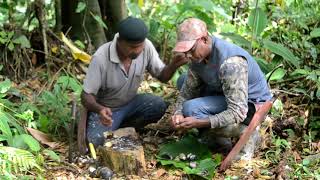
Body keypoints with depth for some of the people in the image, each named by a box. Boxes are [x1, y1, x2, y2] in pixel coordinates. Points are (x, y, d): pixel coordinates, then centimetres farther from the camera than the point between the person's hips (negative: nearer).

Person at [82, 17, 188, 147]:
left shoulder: (146, 47, -18)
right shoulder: (101, 58, -29)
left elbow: (162, 76, -6)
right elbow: (86, 96, -22)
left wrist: (173, 65, -29)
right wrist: (100, 109, -44)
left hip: (130, 103, 4)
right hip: (104, 108, -4)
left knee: (158, 106, -23)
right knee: (96, 141, -27)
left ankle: (123, 128, 0)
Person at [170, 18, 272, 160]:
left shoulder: (230, 63, -35)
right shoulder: (198, 53, -8)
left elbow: (238, 113, -35)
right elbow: (188, 89, 0)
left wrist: (199, 123, -39)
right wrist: (178, 113, -20)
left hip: (251, 105, -9)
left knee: (191, 109, -24)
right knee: (183, 81, 9)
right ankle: (211, 137, 5)